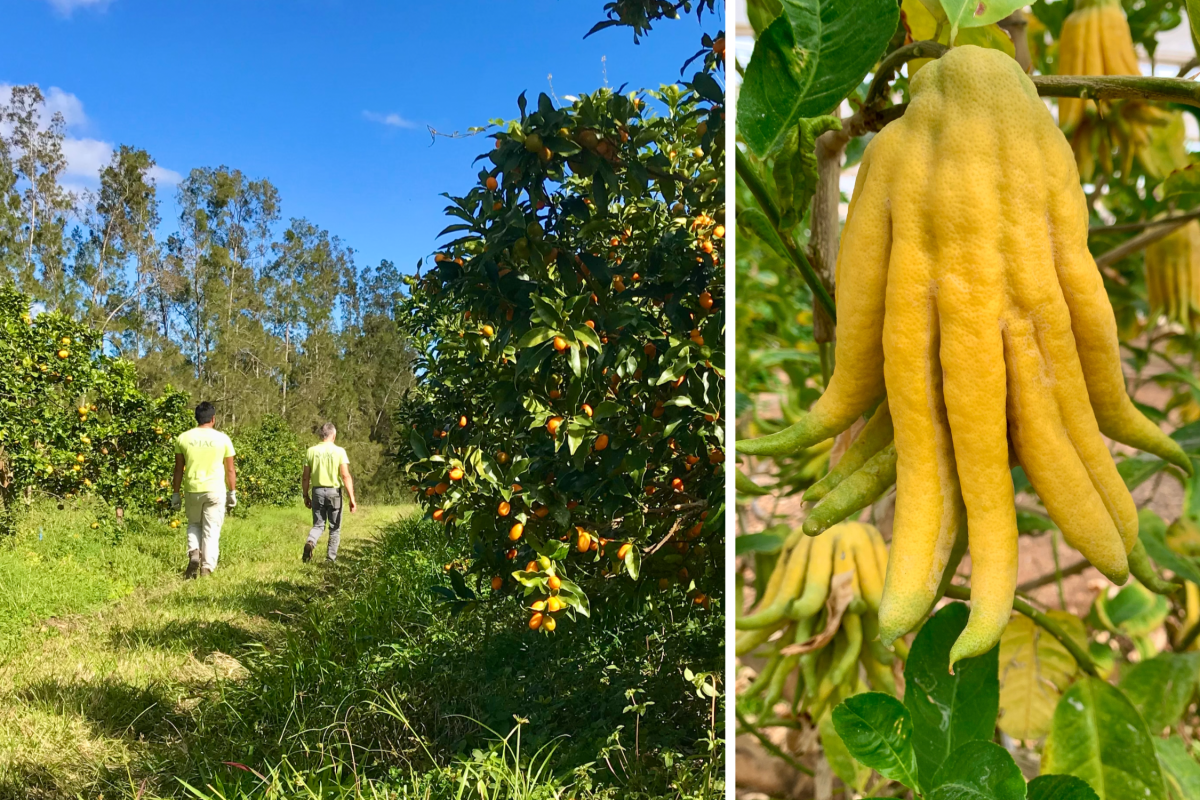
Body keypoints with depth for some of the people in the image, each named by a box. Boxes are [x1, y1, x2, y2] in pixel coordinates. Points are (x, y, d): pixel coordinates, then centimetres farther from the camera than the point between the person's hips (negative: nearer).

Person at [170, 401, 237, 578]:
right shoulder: (222, 439, -2)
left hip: (192, 490, 2)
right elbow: (230, 470, 2)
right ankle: (207, 568, 2)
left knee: (194, 524, 22)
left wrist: (175, 494, 11)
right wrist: (232, 492, 12)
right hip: (215, 490, -2)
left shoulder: (183, 438, 1)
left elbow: (178, 469, 4)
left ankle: (194, 553, 0)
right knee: (211, 530, 5)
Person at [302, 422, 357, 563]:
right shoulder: (339, 451, -7)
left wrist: (306, 496, 15)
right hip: (334, 491, -2)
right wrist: (352, 498, -12)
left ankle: (310, 543, -18)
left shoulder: (311, 451, 1)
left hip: (317, 491, 2)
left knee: (318, 524, 12)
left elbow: (305, 477, 4)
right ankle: (331, 558, 12)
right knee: (335, 527, 11)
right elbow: (346, 476, -13)